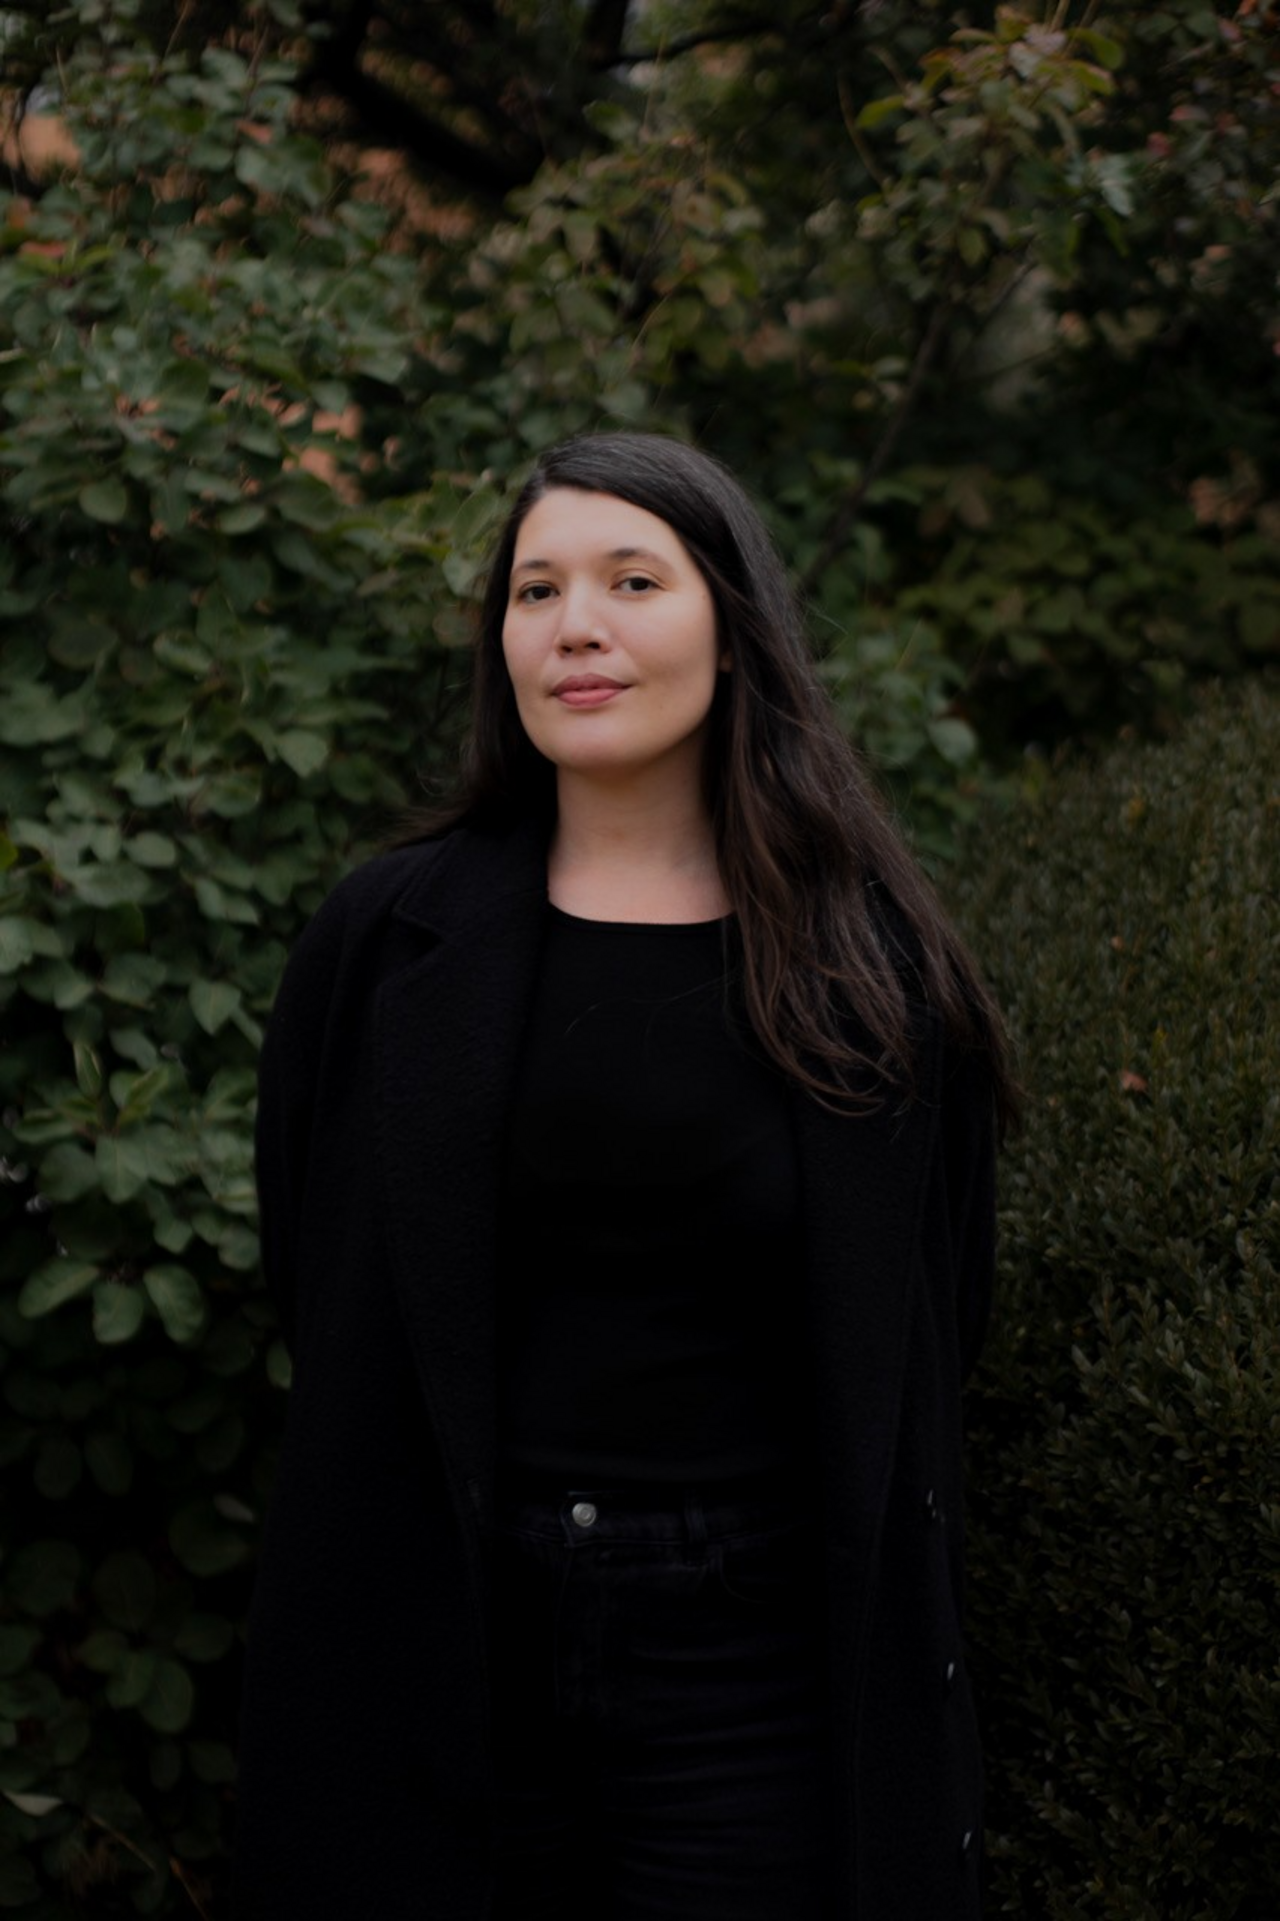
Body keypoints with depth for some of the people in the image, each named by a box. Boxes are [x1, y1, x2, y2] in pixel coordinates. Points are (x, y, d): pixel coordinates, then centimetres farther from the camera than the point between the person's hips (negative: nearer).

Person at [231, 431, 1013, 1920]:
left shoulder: (872, 963, 1)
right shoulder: (391, 942, 2)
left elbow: (926, 1338, 5)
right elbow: (314, 1295, 7)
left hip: (760, 1646, 0)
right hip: (450, 1640, 1)